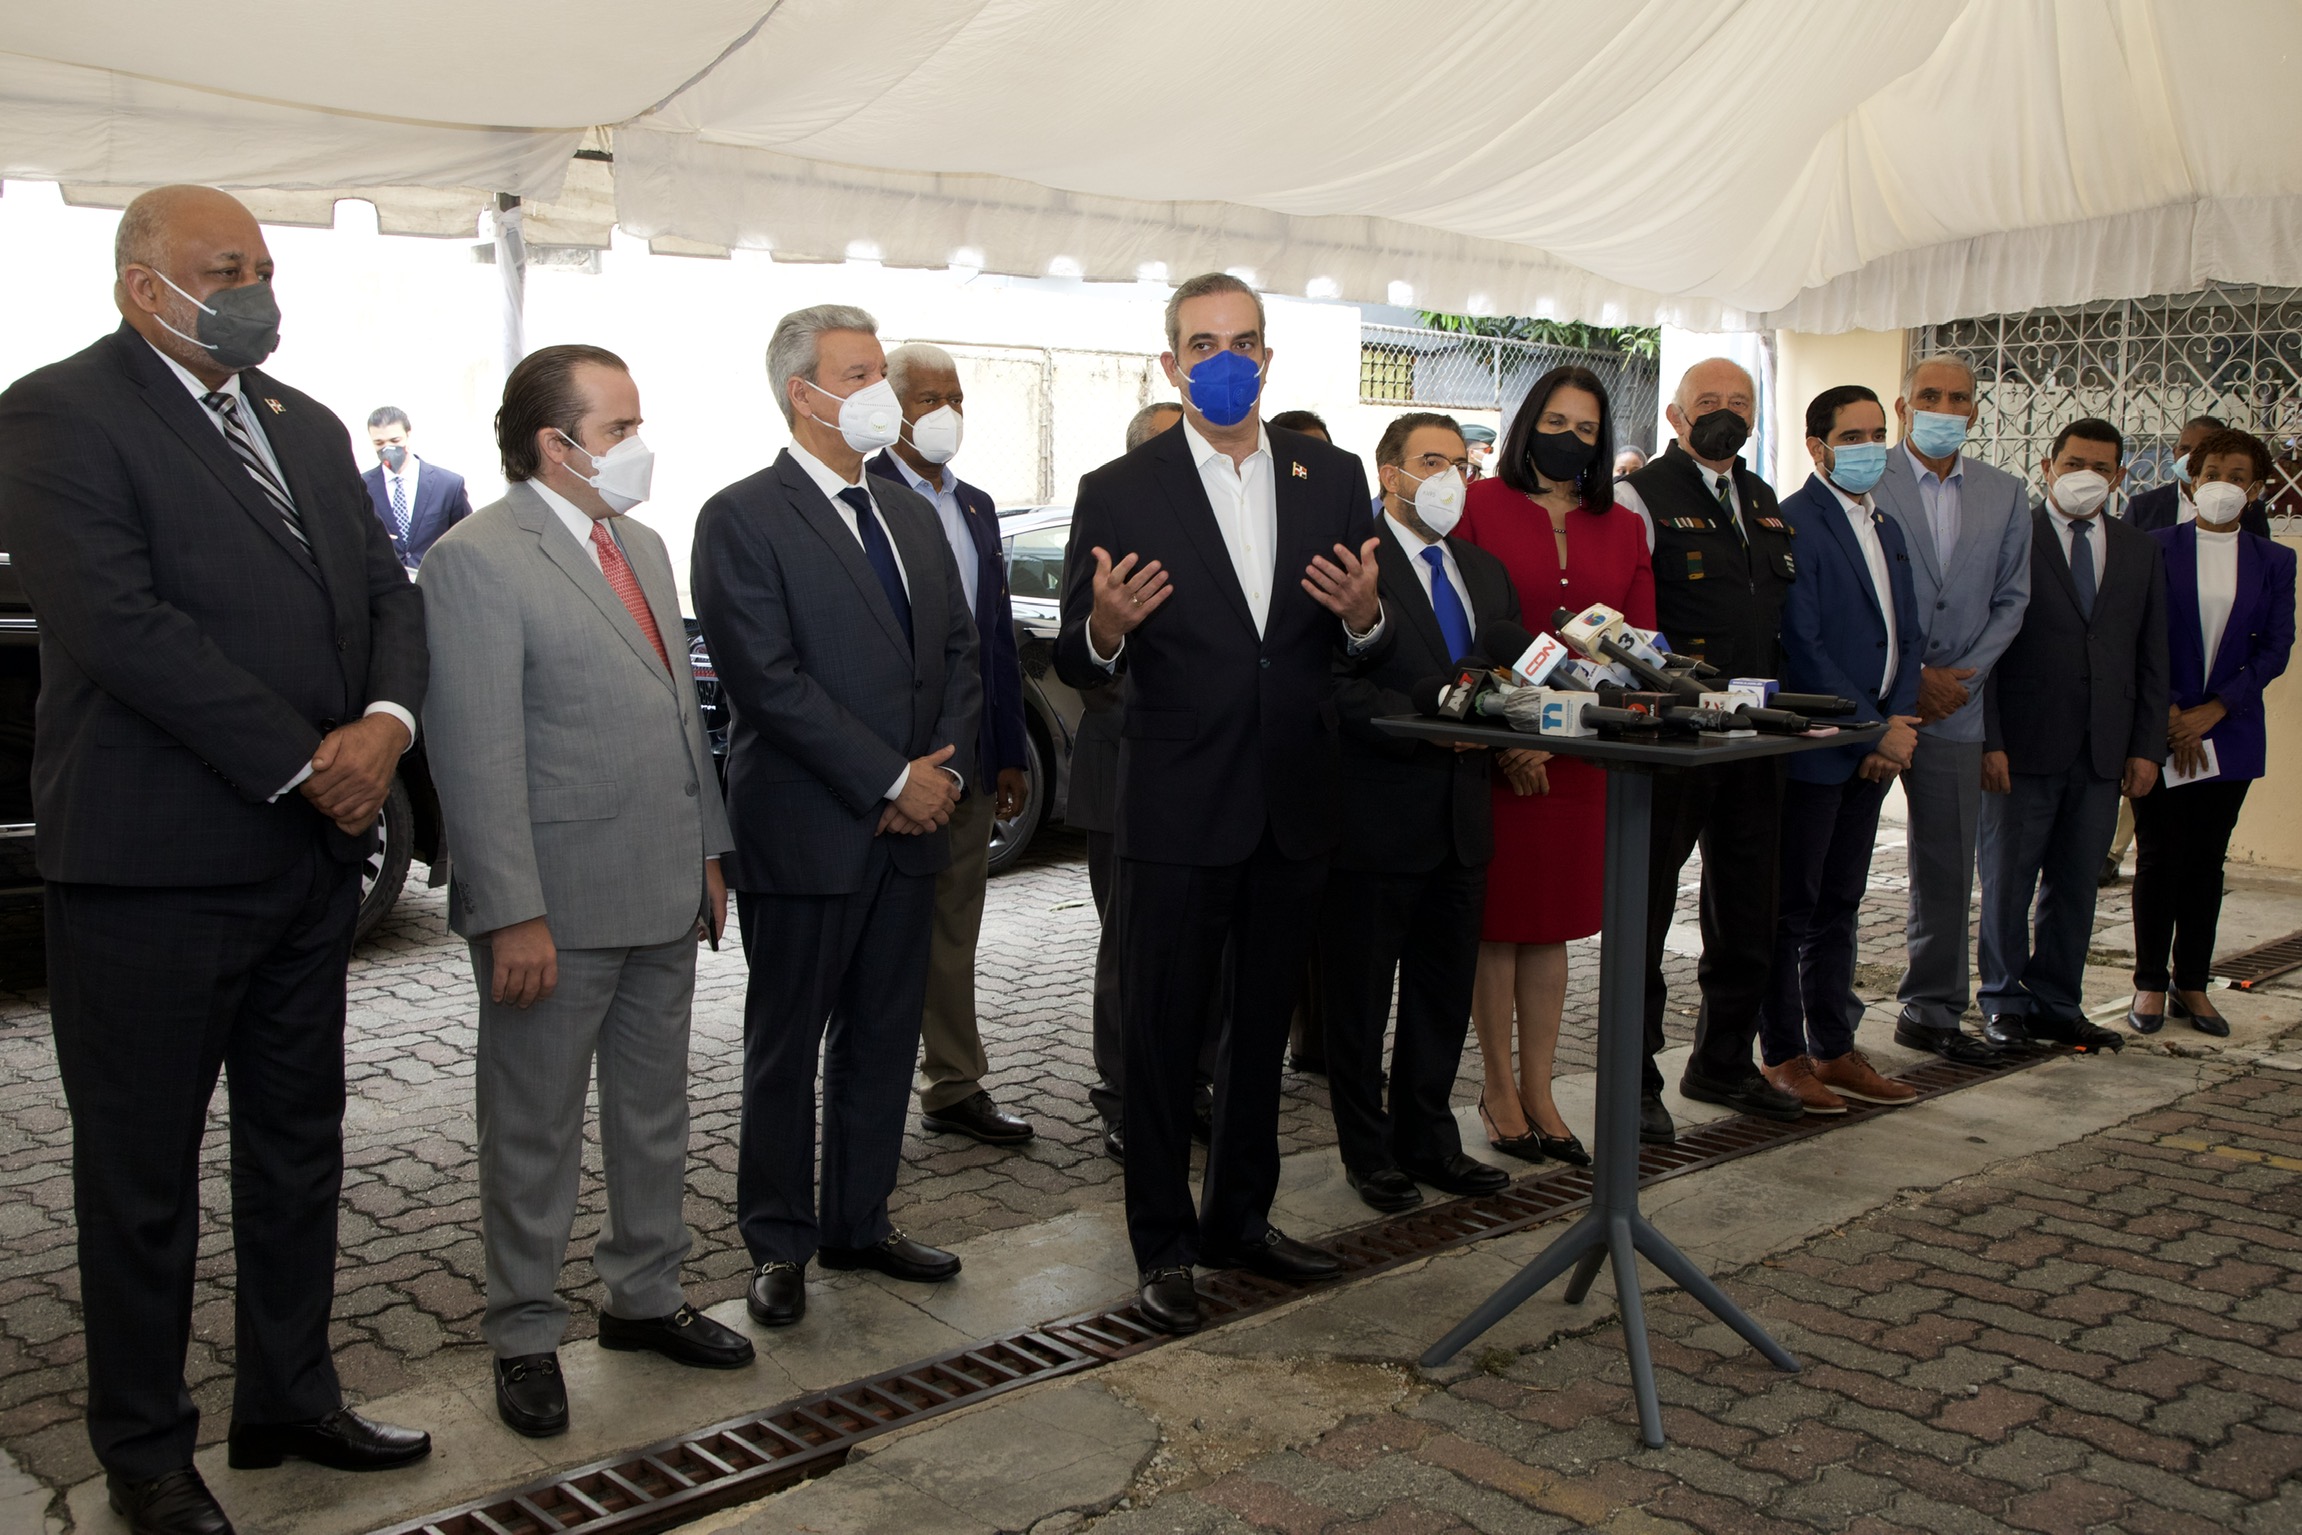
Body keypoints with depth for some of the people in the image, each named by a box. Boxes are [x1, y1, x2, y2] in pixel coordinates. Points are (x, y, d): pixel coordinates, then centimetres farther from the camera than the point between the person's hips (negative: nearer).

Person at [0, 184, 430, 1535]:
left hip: (311, 856, 7)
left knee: (299, 1147, 17)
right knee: (144, 1173, 8)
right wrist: (306, 763, -18)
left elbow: (389, 590, 9)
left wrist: (386, 722, -11)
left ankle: (291, 1398, 33)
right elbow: (121, 625, -20)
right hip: (154, 864, -7)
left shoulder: (307, 426, 14)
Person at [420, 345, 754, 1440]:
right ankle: (525, 1338, 22)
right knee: (536, 1135, 7)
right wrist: (514, 915, -21)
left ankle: (645, 1297, 35)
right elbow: (477, 755, -18)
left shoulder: (641, 545, 12)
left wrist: (708, 851, 15)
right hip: (557, 908, -8)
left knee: (654, 1116, 19)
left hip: (664, 897, 8)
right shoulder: (477, 559, -14)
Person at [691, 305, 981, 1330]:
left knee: (884, 1039, 14)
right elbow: (770, 680, -17)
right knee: (787, 1049, 7)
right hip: (804, 832, -6)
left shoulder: (910, 515, 13)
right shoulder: (742, 519, -9)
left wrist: (946, 766, -3)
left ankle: (859, 1223, 28)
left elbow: (958, 652, 14)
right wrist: (893, 781, -17)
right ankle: (780, 1246, 21)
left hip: (909, 827, 7)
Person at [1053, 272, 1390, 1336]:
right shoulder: (1120, 493, -5)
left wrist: (1365, 617, -16)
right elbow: (1075, 665, -6)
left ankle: (1241, 1218, 34)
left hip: (1295, 807, 4)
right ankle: (1163, 1247, 21)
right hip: (1179, 809, -4)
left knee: (1263, 1023, 17)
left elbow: (1369, 650, 6)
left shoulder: (1333, 478, 5)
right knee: (1163, 1035, 6)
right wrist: (1107, 627, -28)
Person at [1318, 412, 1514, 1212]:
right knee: (1360, 998, 7)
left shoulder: (1484, 570, 15)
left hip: (1459, 815, 7)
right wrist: (1426, 723, -27)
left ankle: (1428, 1141, 30)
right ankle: (1369, 1152, 21)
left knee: (1445, 993, 16)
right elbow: (1339, 685, -18)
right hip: (1375, 815, -7)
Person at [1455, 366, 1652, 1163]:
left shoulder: (1623, 530, 12)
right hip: (1493, 748, -4)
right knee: (1496, 920, 4)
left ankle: (1539, 1091, 18)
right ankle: (1500, 1085, 16)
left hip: (1579, 754, 4)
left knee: (1551, 924, 9)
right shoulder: (1479, 506, 0)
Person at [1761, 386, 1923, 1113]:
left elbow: (1905, 637, 15)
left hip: (1873, 747, 8)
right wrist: (1873, 728, -14)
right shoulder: (1793, 522, -10)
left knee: (1839, 906, 14)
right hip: (1813, 746, -8)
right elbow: (1802, 646, -16)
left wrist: (1895, 725, -1)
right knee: (1792, 908, 1)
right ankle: (1783, 1056, 11)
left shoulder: (1887, 529, 16)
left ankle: (1834, 1051, 22)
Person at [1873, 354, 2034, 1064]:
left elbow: (2011, 599, 9)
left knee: (1948, 866, 9)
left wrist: (1963, 676, -5)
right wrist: (1911, 678, -10)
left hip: (1954, 705, 4)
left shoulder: (2005, 494, 10)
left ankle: (1932, 1011, 21)